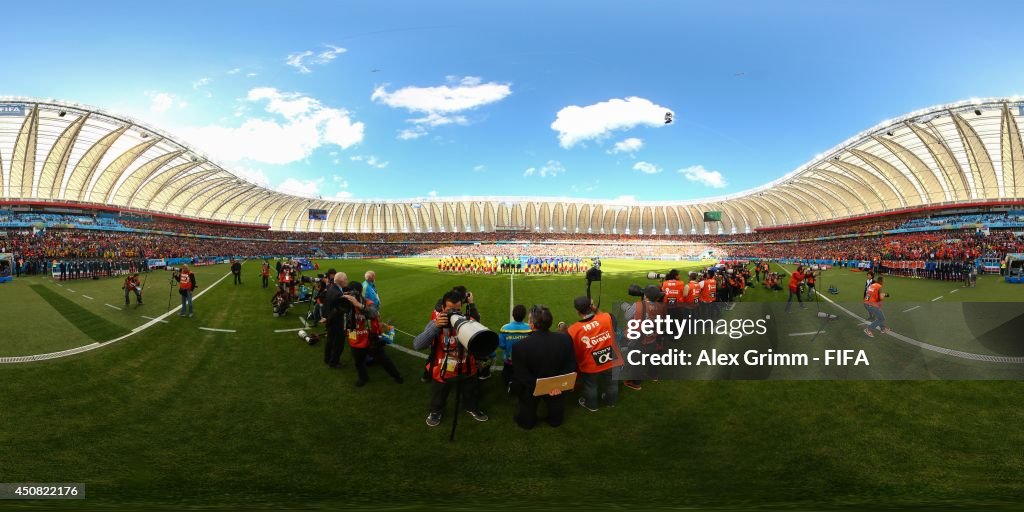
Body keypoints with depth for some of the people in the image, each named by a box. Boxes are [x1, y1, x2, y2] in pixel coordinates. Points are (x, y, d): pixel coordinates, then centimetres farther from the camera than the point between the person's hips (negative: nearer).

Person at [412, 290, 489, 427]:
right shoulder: (436, 323, -21)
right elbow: (417, 345, -33)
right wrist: (436, 326, -43)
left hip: (466, 370, 1)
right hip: (442, 372, -1)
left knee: (472, 395, 28)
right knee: (437, 399, 26)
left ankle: (473, 408, 60)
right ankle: (435, 412, 58)